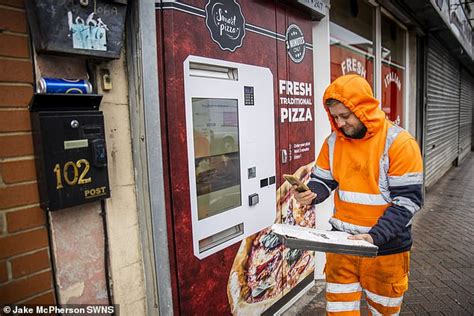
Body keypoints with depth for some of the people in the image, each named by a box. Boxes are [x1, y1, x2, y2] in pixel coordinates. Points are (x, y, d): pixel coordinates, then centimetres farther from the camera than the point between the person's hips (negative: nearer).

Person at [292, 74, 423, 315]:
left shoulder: (400, 143, -14)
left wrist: (376, 236, -27)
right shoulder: (333, 142, 0)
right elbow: (323, 181, 6)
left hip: (386, 248, -3)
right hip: (341, 243, 3)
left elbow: (407, 200, -16)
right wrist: (310, 194, -17)